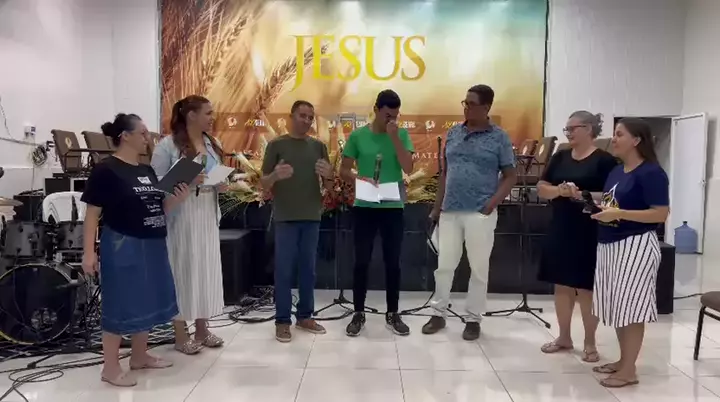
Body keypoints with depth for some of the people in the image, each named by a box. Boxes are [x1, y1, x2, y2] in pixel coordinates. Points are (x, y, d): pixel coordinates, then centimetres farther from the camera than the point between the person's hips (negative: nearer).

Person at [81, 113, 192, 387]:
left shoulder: (147, 171, 11)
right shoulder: (106, 170, -11)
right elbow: (92, 214, -13)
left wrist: (179, 198, -3)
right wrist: (89, 252, -18)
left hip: (152, 246, 8)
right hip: (123, 246, -8)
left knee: (147, 301, 16)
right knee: (121, 305, 0)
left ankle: (140, 356, 31)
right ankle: (110, 368, 13)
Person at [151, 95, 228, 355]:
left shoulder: (213, 144, 12)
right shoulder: (168, 145, -8)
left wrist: (222, 185, -3)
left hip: (208, 216, 7)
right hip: (180, 216, -6)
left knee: (207, 270, 11)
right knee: (182, 271, 1)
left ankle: (202, 329, 24)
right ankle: (180, 335, 14)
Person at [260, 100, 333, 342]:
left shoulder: (318, 146, 9)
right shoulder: (277, 144, 1)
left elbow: (329, 187, 9)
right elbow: (264, 184, -1)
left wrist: (327, 175, -14)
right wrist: (275, 175, -23)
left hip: (312, 217, 3)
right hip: (285, 217, -3)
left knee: (308, 269, 10)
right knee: (284, 270, 1)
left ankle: (305, 316, 21)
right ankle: (282, 321, 10)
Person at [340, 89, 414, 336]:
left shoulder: (402, 135, 2)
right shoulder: (358, 136, 1)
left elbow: (408, 169, -9)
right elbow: (343, 170, 3)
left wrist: (394, 137, -14)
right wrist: (359, 179, -18)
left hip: (393, 207, 1)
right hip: (364, 207, 0)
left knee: (392, 262, 8)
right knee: (361, 261, 6)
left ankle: (392, 314, 22)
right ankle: (358, 314, 19)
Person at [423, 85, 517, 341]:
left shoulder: (499, 138, -2)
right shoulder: (453, 133, 9)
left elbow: (510, 176, -1)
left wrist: (491, 205, -13)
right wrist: (437, 207, 10)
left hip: (480, 214, -3)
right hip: (450, 212, 4)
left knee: (479, 269, 7)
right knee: (444, 265, 9)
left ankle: (473, 319, 21)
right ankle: (438, 314, 24)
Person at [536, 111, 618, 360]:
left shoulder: (604, 160, -6)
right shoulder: (560, 157, 10)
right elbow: (541, 189, 8)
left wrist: (581, 195, -25)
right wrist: (559, 190, -12)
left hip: (589, 233, -5)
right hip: (560, 230, 5)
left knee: (586, 288, 2)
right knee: (561, 285, 11)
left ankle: (590, 343, 17)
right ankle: (564, 338, 25)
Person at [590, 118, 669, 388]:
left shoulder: (651, 172, -12)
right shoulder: (616, 171, 13)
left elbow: (661, 214, -18)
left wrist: (618, 214, -24)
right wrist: (599, 207, 1)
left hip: (635, 246, -9)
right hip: (610, 245, 9)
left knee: (631, 306, -2)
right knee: (617, 305, 14)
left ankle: (629, 370, 8)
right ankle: (623, 360, 27)